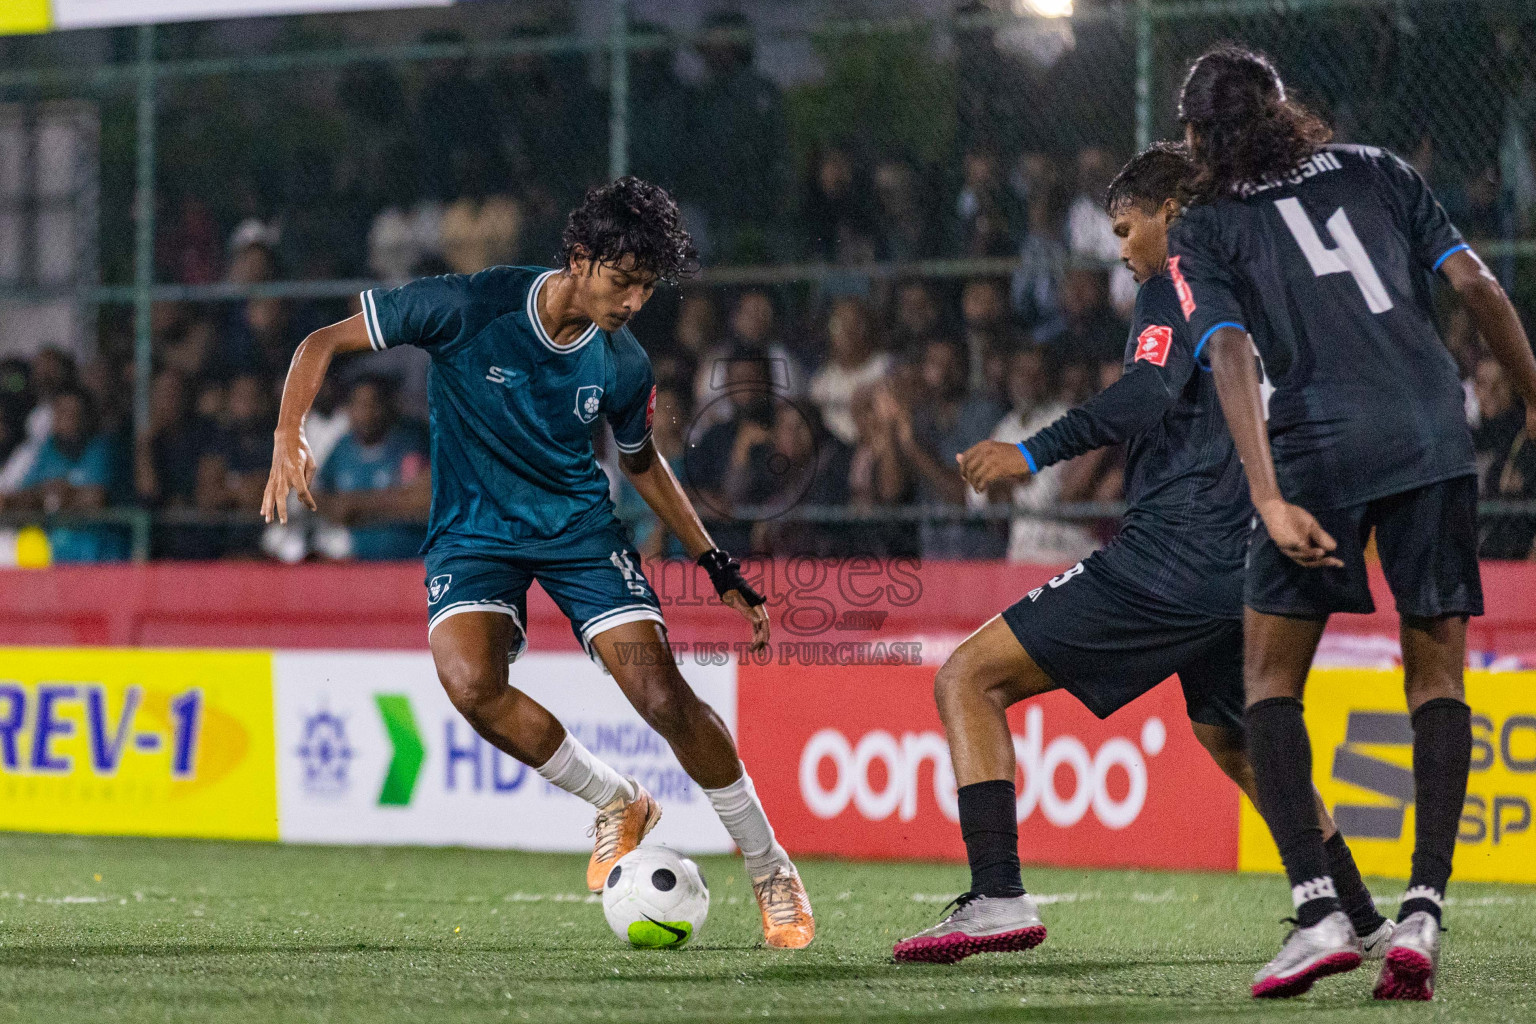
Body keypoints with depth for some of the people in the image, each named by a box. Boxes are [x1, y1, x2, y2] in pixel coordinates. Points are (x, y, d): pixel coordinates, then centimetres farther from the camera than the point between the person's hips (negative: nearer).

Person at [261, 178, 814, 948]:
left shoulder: (622, 366, -7)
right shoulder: (468, 307, -19)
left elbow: (642, 464, 14)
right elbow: (324, 343, -12)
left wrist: (717, 566, 11)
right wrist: (288, 437, -28)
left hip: (579, 528, 2)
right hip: (472, 531, -2)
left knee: (664, 696, -15)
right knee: (469, 682, -30)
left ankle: (769, 871, 5)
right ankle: (618, 805, -5)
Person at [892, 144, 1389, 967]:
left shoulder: (1174, 288, -4)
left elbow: (1147, 396, -22)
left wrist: (1035, 452, -25)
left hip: (1169, 554, -9)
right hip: (1246, 568, 9)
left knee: (968, 679, -6)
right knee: (1231, 740, 34)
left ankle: (997, 898, -21)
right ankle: (1364, 921, 36)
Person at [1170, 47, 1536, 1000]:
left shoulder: (1205, 233, 11)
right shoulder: (1376, 171, 18)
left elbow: (1232, 359, -4)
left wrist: (1270, 501, -13)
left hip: (1320, 453, -2)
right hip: (1437, 437, 2)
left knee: (1271, 680, 9)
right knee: (1438, 676, 10)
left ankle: (1319, 910, -6)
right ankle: (1423, 911, -4)